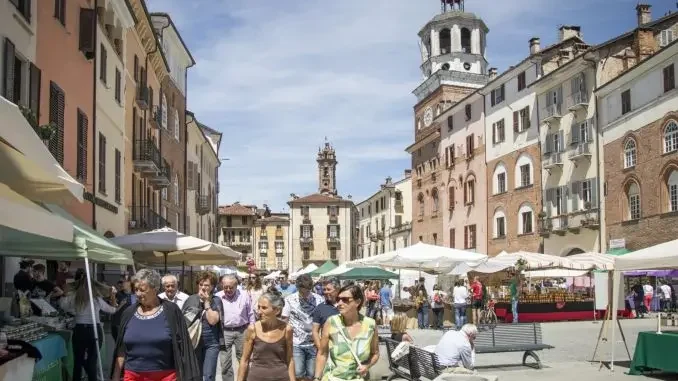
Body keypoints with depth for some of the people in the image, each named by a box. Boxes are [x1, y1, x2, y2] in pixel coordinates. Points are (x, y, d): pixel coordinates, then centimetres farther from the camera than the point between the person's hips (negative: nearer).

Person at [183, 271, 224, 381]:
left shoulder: (216, 300, -3)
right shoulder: (191, 299, 2)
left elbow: (212, 320, -14)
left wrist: (207, 302, -14)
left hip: (211, 343, -2)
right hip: (194, 342, 2)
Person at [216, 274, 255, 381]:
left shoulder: (244, 295, -1)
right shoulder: (217, 297, -3)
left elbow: (251, 314, 6)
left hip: (242, 331, 0)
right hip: (224, 332, 0)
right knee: (225, 362, 3)